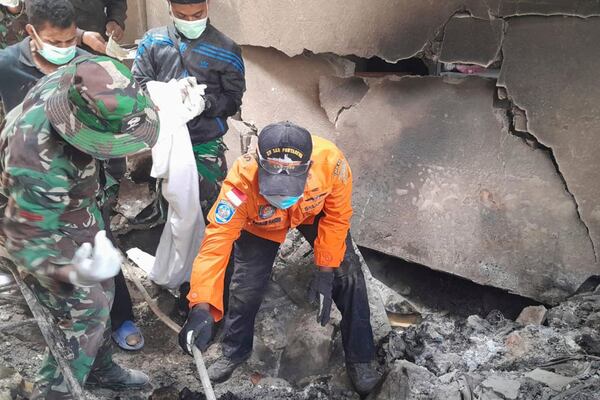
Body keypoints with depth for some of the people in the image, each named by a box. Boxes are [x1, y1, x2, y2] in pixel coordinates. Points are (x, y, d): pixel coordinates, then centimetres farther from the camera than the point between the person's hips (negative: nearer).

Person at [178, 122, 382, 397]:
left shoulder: (330, 160, -41)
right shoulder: (243, 180, -43)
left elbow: (336, 216, -22)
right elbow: (217, 240, -43)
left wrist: (324, 272, -21)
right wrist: (202, 307, -53)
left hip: (315, 212, 1)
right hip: (260, 224, 0)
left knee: (348, 276, -6)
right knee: (246, 286, -4)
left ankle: (359, 358, 16)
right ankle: (234, 353, 27)